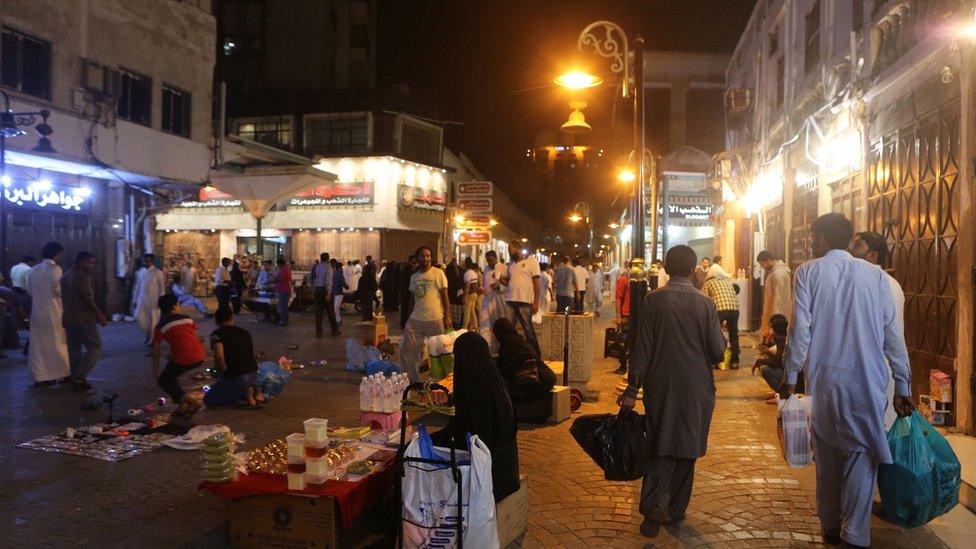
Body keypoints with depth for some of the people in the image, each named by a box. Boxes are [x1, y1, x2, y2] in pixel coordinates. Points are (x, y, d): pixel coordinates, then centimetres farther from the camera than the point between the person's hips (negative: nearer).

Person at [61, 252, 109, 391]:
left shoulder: (65, 276, 16)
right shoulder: (83, 276, -12)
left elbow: (64, 298, 19)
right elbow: (88, 298, -19)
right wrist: (100, 315, -17)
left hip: (68, 318, 9)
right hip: (84, 318, -9)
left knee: (74, 349, 12)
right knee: (95, 347, -4)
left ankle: (76, 379, 13)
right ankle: (79, 377, -11)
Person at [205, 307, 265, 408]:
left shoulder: (217, 334, -5)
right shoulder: (245, 332, 15)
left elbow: (219, 357, -22)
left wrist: (224, 372, -4)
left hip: (234, 376, -6)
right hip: (253, 374, 6)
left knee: (209, 400, 12)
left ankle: (244, 395, -6)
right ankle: (256, 391, 5)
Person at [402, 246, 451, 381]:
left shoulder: (438, 273, -4)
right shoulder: (414, 276, 12)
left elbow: (445, 296, -5)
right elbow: (413, 298, 17)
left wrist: (447, 316, -11)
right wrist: (409, 316, 13)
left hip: (435, 319, -5)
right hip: (415, 319, 5)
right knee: (408, 350, 5)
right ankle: (414, 379, 18)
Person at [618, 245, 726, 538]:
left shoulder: (652, 300, -7)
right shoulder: (704, 303, -7)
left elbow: (642, 348, -7)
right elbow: (717, 351, -7)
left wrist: (632, 389, -3)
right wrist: (721, 336, 16)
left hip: (660, 387, 0)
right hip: (696, 388, 0)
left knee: (659, 448, 12)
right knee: (686, 448, 15)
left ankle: (656, 502, -7)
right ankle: (676, 508, 24)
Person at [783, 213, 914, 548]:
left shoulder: (809, 271, -1)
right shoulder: (875, 275, 3)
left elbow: (800, 329, -7)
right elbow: (892, 334, 2)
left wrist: (791, 376, 0)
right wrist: (901, 386, 7)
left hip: (824, 379, 0)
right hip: (868, 382, 0)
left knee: (827, 455, 13)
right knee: (862, 456, 4)